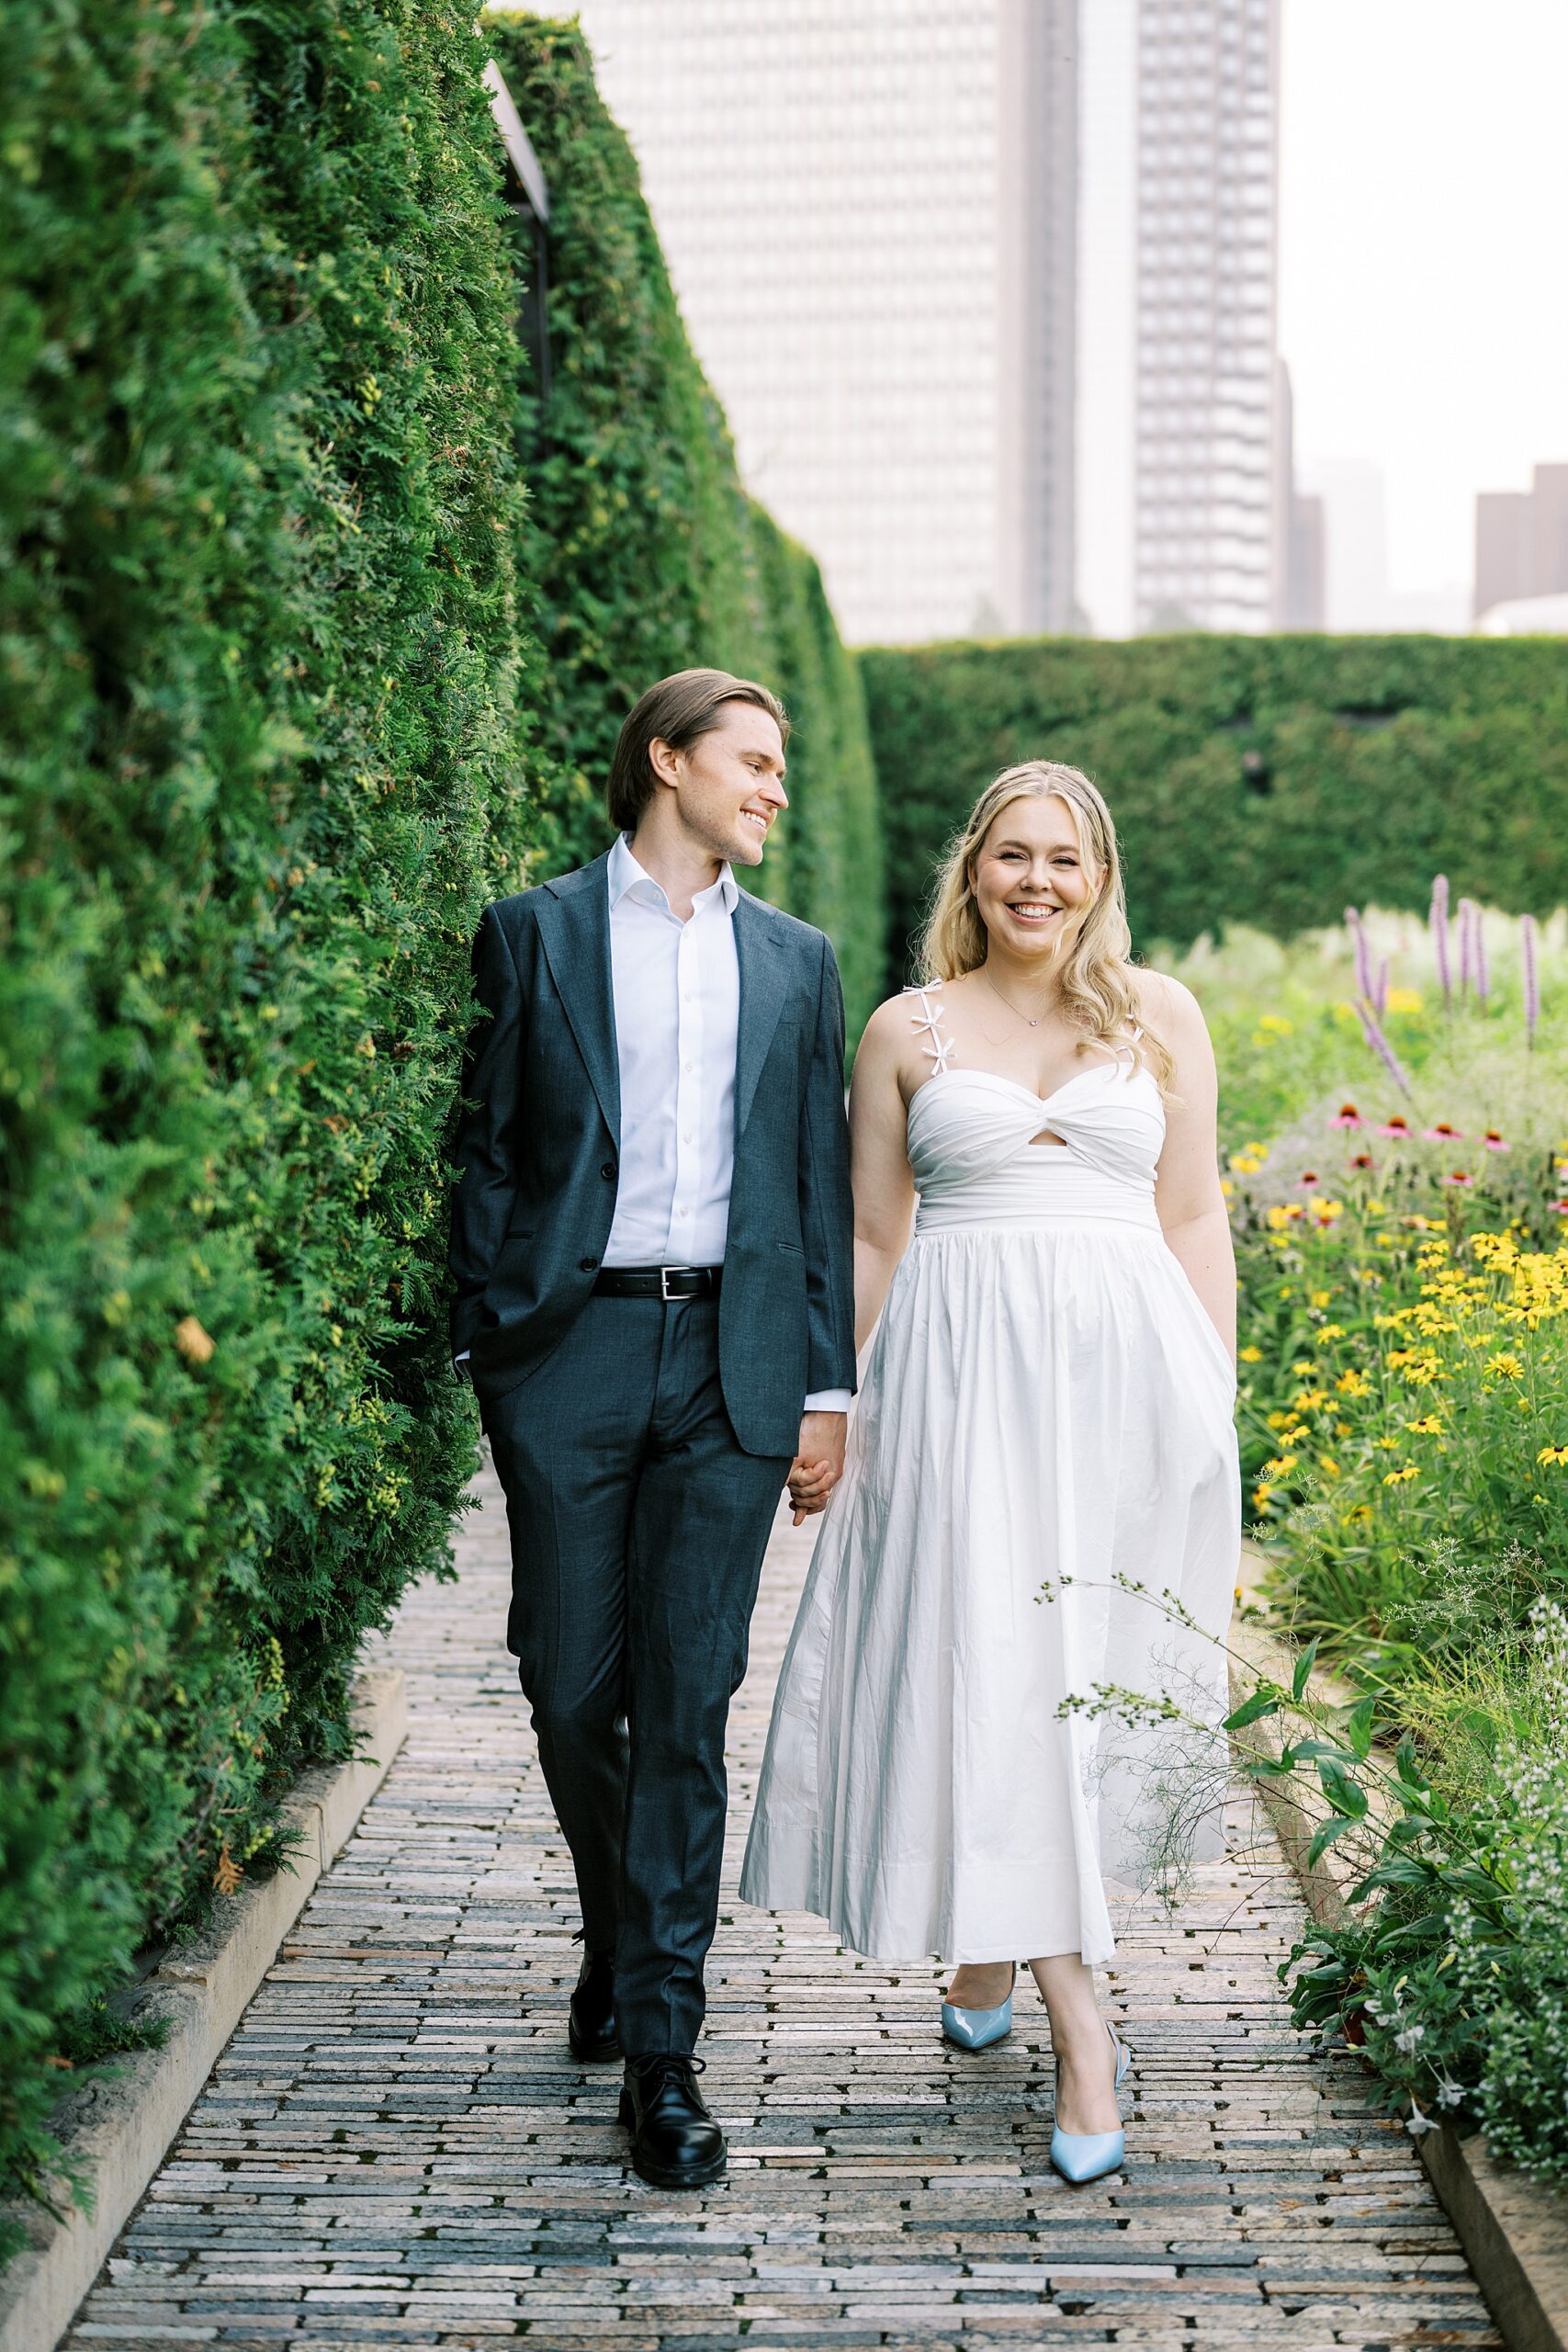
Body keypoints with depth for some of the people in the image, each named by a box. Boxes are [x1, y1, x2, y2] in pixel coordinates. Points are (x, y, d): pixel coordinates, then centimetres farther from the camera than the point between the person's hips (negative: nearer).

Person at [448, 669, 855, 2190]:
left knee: (686, 1700, -2)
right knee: (570, 1683, 4)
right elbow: (487, 1149, 5)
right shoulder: (533, 935, 7)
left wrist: (826, 1385, 8)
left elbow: (819, 1182, 14)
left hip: (732, 1358, 1)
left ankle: (661, 2039, 1)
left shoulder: (794, 961, 15)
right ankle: (615, 1937, 30)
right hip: (571, 1347, -1)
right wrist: (484, 1339, -3)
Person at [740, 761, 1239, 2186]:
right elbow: (871, 1236, 11)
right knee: (996, 1664, -8)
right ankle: (1079, 2029, -5)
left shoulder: (1161, 1016, 9)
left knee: (1094, 1663, 5)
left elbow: (1194, 1217, 9)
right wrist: (828, 1403, 9)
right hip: (961, 1371, -1)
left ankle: (999, 1940, 29)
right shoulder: (908, 1031, 7)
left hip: (1127, 1368, 1)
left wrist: (1219, 1395, 4)